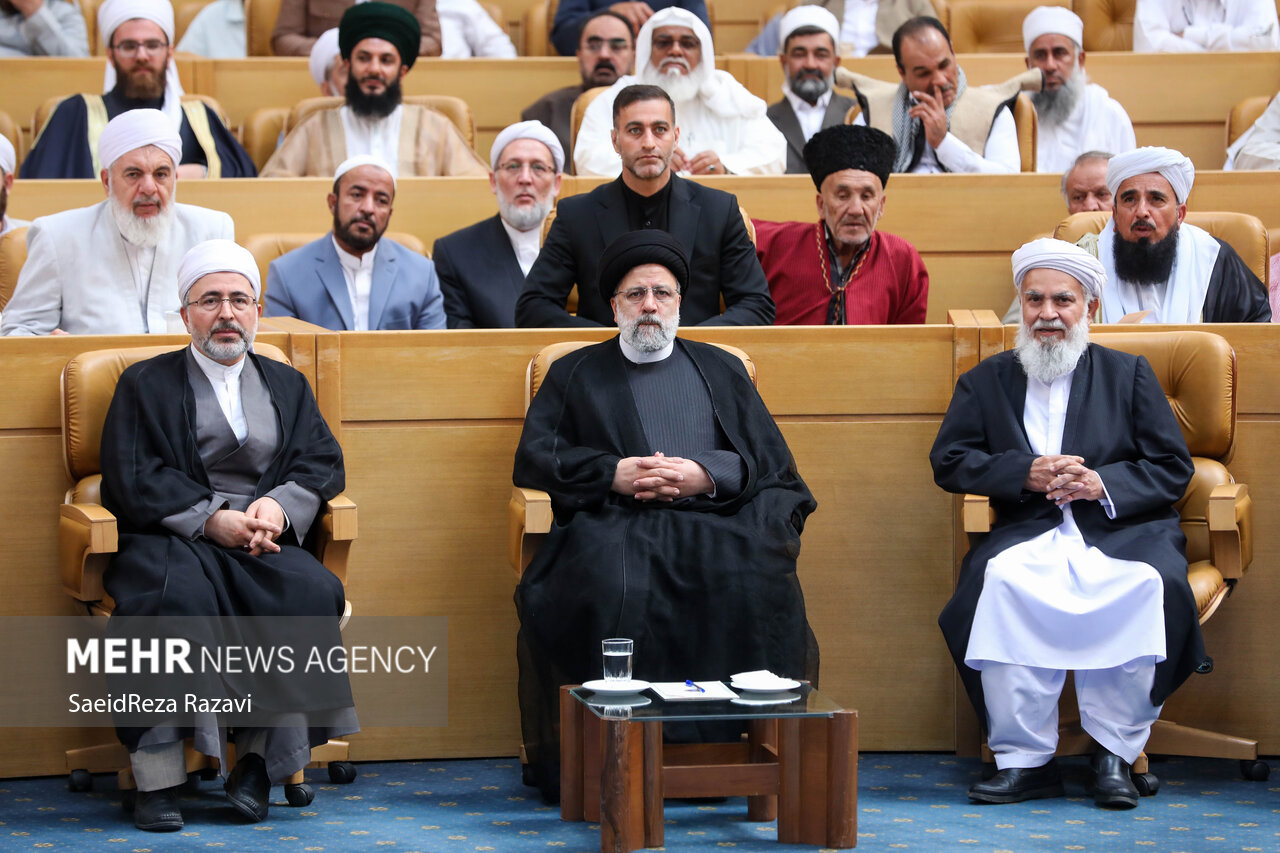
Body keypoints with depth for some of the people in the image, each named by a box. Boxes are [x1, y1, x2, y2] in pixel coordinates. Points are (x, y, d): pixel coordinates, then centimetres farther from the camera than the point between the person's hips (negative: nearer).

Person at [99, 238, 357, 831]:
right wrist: (213, 519, -15)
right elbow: (134, 478, -1)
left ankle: (260, 756, -24)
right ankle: (157, 777, -36)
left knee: (313, 592, -30)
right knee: (180, 595, -37)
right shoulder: (145, 385, 12)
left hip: (264, 543, 3)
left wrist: (279, 506, -12)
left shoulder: (286, 386, 23)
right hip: (170, 541, -3)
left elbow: (321, 463, 10)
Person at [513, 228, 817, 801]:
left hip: (713, 521, 1)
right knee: (609, 585, -36)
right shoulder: (576, 375, 23)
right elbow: (533, 458, 10)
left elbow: (771, 460, 14)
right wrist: (612, 473, -5)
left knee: (748, 581, -33)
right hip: (613, 524, -1)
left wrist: (706, 475, -5)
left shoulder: (720, 370, 25)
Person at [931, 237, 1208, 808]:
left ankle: (1115, 754, -23)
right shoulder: (986, 381, 18)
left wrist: (1103, 483, -11)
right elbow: (948, 462, 8)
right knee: (997, 581, -34)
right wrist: (1025, 473, -8)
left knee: (1150, 586, -35)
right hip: (1029, 535, 1)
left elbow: (1174, 470, 7)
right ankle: (1024, 759, -28)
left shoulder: (1130, 375, 14)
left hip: (1122, 530, -1)